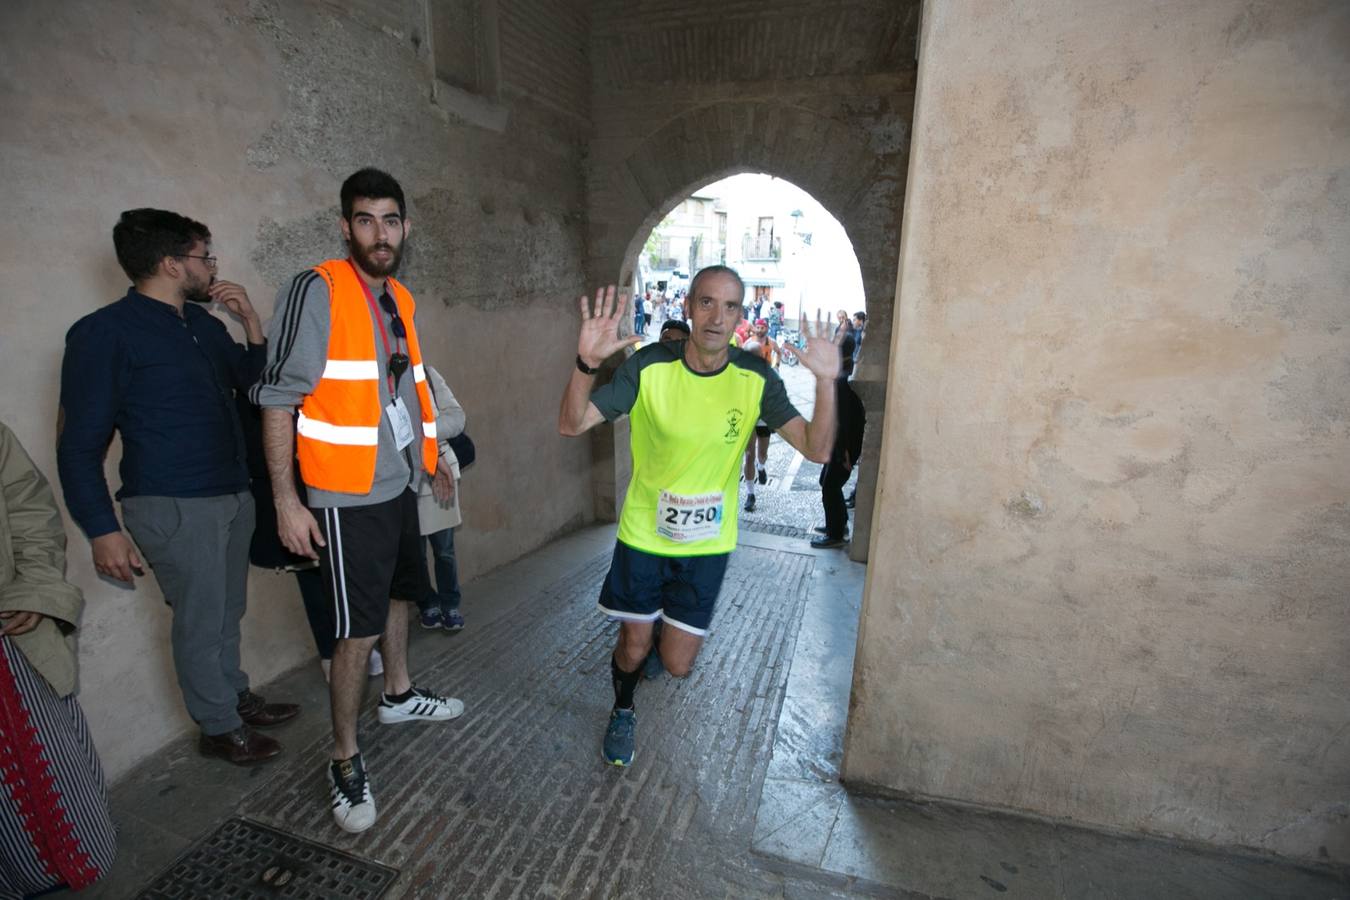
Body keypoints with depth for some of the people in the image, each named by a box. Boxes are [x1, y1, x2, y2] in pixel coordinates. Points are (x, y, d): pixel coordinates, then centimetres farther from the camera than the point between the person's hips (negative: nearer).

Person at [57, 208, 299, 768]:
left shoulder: (204, 323, 10)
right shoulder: (105, 333, -11)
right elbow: (80, 446, -10)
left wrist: (250, 320, 2)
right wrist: (102, 531, -13)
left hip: (233, 495, 7)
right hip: (174, 508, -7)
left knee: (227, 612, 18)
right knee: (201, 622, 5)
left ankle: (237, 697, 35)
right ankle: (219, 728, 23)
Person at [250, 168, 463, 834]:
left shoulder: (400, 300, 10)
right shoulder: (316, 292, -14)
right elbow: (277, 399, -16)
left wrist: (430, 459, 22)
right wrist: (286, 501, -19)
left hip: (398, 486, 8)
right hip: (347, 497, -7)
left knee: (398, 596, 22)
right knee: (357, 632, 0)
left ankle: (398, 695, 44)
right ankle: (345, 761, 20)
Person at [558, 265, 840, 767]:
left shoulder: (755, 378, -12)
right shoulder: (649, 367, -17)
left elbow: (817, 449, -16)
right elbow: (571, 425, -20)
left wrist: (826, 383, -32)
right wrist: (587, 363, -38)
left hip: (707, 542, 1)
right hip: (643, 534, -1)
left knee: (677, 665, 10)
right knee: (632, 649, 13)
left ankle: (669, 632, 49)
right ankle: (623, 712, 49)